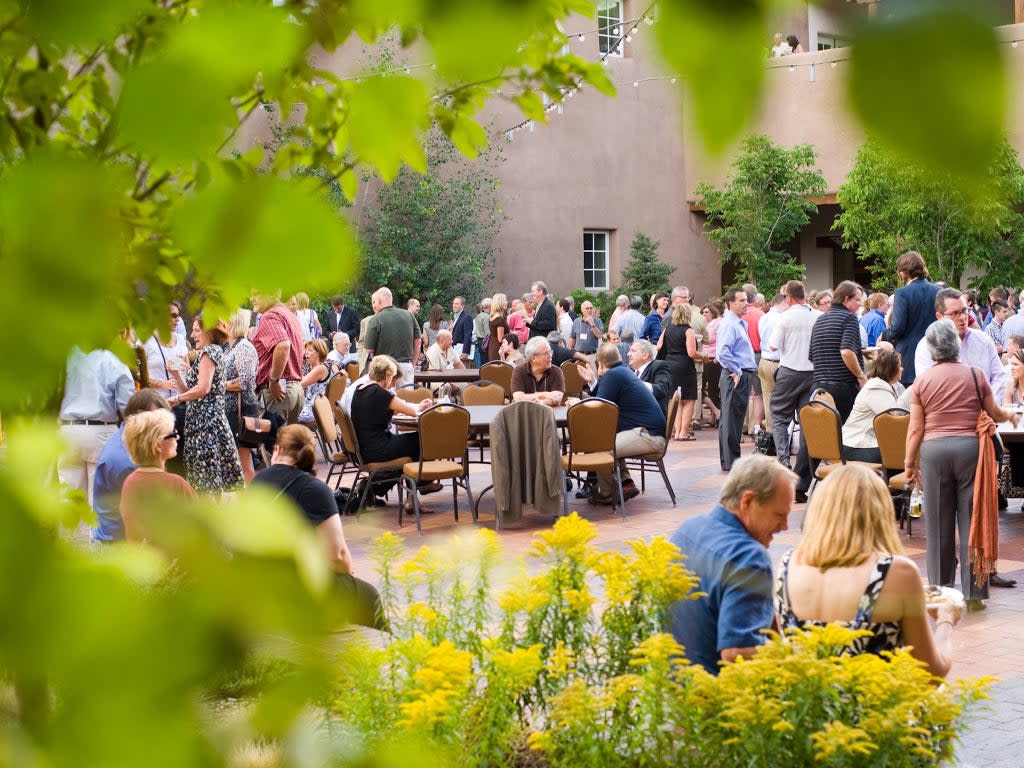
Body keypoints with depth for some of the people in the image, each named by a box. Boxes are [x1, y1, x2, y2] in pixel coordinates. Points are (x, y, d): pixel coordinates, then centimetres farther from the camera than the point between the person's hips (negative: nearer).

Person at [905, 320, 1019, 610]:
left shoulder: (921, 382, 3)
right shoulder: (975, 375, 1)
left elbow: (915, 429, 1)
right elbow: (994, 413, 10)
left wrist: (910, 463, 11)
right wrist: (1011, 416, 31)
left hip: (934, 450, 1)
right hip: (970, 447, -1)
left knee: (938, 522, 7)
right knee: (971, 519, 3)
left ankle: (940, 589, 12)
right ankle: (973, 591, 5)